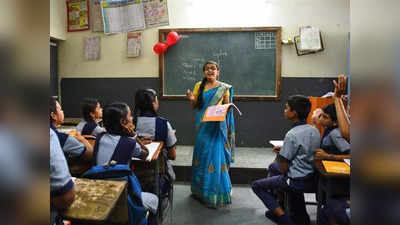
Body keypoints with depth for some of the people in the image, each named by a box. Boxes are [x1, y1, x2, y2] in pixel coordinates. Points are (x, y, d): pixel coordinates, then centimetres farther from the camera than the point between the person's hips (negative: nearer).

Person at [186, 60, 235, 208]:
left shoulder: (224, 88, 2)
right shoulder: (199, 86, 8)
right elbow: (195, 106, 10)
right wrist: (192, 99, -11)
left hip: (217, 125, -2)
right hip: (202, 125, 3)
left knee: (216, 155, -6)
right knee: (202, 153, 8)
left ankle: (215, 194, 6)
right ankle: (200, 189, 25)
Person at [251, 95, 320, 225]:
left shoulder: (292, 135, -24)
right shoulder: (315, 130, -1)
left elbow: (284, 166, -19)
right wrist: (284, 149, 10)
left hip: (296, 181, -8)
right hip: (311, 177, 8)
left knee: (256, 185, 6)